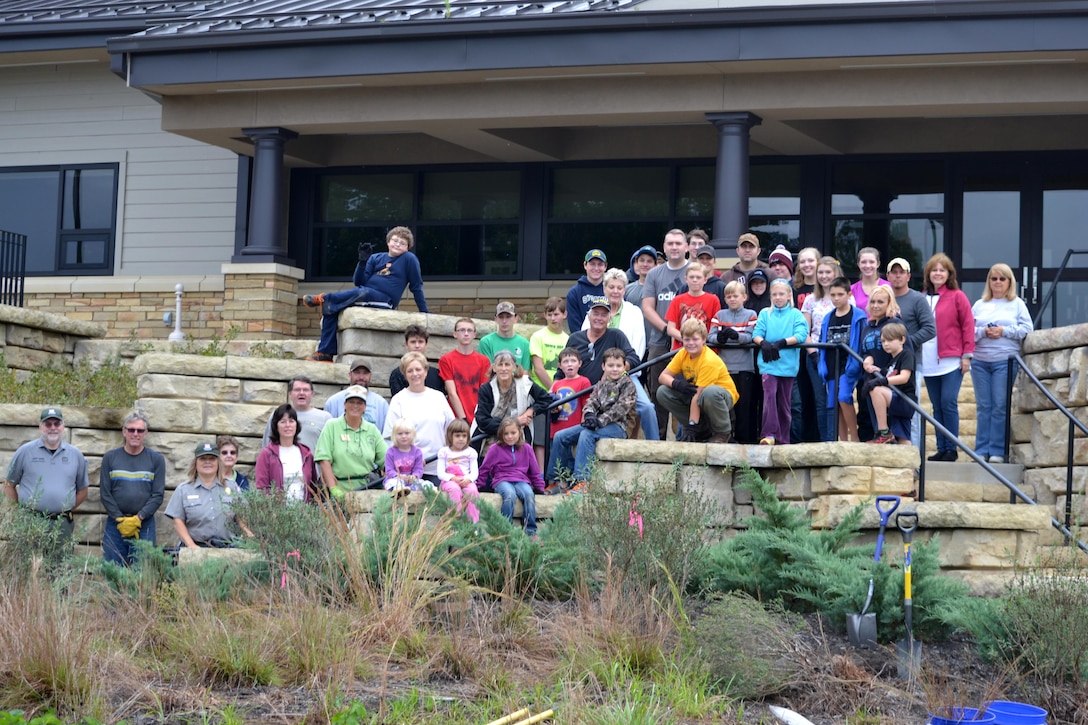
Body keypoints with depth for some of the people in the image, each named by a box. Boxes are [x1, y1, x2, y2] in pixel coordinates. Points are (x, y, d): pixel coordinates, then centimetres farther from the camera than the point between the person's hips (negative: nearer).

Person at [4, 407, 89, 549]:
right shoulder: (25, 451, 2)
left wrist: (66, 510, 6)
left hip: (62, 526, 2)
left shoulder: (75, 454, 8)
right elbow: (9, 485, 8)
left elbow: (82, 490, 15)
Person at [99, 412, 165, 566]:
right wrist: (120, 520, -7)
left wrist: (138, 518, -10)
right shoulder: (110, 457, 8)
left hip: (144, 525, -1)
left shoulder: (156, 459, 7)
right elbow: (105, 493, 3)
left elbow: (158, 495, 1)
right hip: (114, 524, 1)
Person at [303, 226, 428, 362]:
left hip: (385, 300, -5)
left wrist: (424, 312, 5)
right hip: (363, 292, 5)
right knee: (331, 309, -19)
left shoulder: (409, 259, 3)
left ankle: (324, 298, -22)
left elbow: (416, 287, 7)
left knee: (363, 292, -38)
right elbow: (359, 282, 10)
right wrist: (362, 262, -4)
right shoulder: (376, 258, 16)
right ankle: (325, 353, -18)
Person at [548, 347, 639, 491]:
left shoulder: (628, 384, -3)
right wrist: (589, 414, -15)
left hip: (617, 425, -8)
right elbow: (592, 400, 8)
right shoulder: (602, 384, 18)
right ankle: (557, 479, 4)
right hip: (597, 423, 8)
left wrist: (601, 420, -23)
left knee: (586, 435, -35)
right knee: (560, 437, -2)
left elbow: (622, 407, -14)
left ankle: (582, 481, -39)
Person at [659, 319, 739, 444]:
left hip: (724, 396, -7)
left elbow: (697, 396, -31)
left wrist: (691, 426, -34)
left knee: (710, 392, -42)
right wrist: (676, 384, -32)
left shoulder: (709, 361, -27)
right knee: (663, 392, -11)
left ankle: (724, 432, -14)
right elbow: (663, 376, -8)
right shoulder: (683, 354, -6)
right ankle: (703, 429, 0)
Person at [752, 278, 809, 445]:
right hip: (768, 363, 0)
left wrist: (781, 343, -21)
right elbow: (756, 334, 0)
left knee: (784, 402, 8)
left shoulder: (795, 314, 6)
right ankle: (769, 434, -19)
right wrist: (764, 343, -23)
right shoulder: (765, 314, 10)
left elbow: (801, 334, -9)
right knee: (769, 395, -17)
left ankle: (783, 438, 16)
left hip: (788, 365, 0)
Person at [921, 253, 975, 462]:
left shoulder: (957, 296, 1)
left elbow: (968, 326, -2)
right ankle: (941, 449, 10)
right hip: (929, 362, 4)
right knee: (937, 407, 6)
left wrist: (967, 355, -7)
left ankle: (951, 448, -4)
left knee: (948, 403, -9)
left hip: (952, 360, -4)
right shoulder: (922, 299, 12)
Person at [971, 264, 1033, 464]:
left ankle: (997, 451, -2)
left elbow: (1027, 329, -1)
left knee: (1000, 407, -5)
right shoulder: (979, 305, 13)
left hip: (1005, 361, -3)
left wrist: (1004, 331, -11)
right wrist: (983, 332, -11)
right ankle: (981, 450, 5)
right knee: (983, 406, 3)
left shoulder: (1017, 304, 7)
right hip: (980, 362, 3)